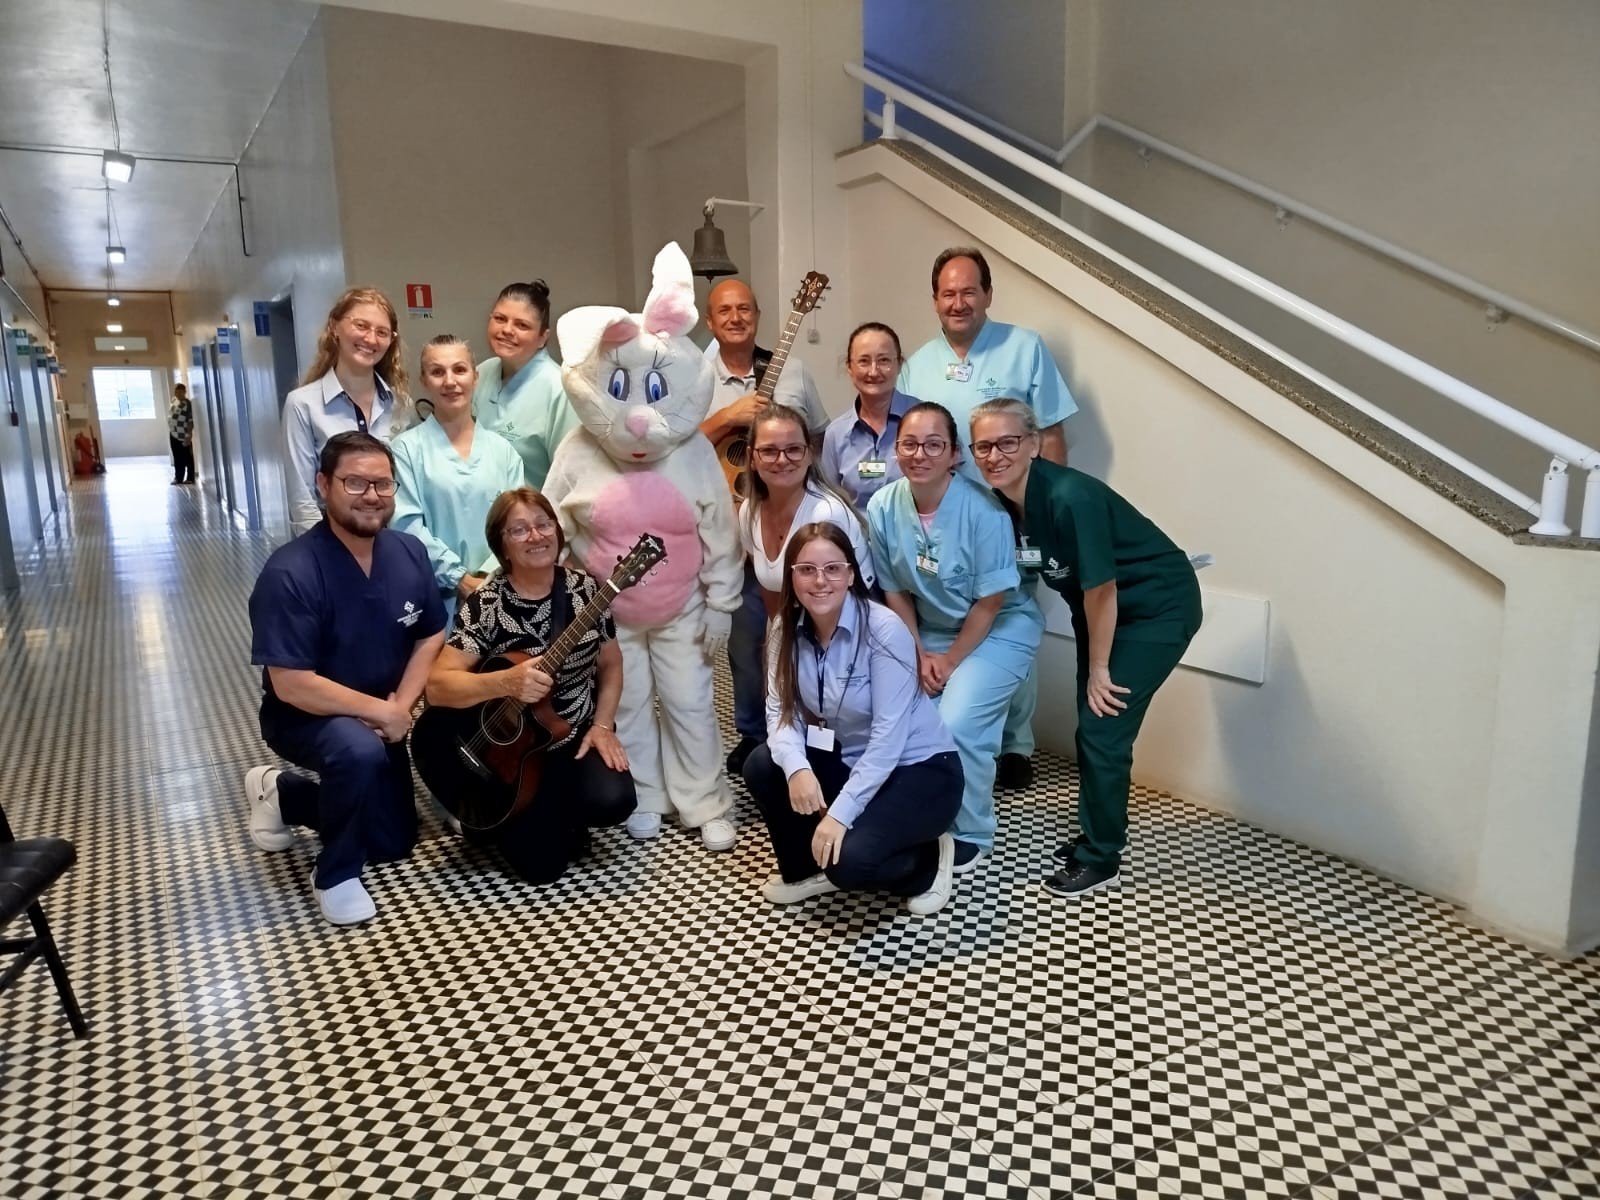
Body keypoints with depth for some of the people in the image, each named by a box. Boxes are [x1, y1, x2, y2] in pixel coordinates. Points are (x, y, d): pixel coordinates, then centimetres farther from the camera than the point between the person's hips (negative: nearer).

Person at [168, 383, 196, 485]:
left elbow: (190, 421, -18)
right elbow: (170, 416, 19)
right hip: (174, 434, 8)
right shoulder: (174, 401, 10)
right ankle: (178, 478, 18)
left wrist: (189, 436, -21)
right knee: (177, 457, 12)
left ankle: (190, 478, 6)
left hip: (183, 435, -8)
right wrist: (170, 431, 18)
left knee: (187, 457, 0)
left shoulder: (187, 404, -16)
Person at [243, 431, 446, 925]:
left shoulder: (409, 553, -9)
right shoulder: (290, 573, -28)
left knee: (393, 842, 16)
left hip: (379, 719, 7)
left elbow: (431, 638, 0)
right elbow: (292, 685, -30)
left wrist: (401, 707, -15)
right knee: (361, 751, -40)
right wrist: (381, 711, -25)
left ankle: (281, 792, 37)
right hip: (305, 716, -6)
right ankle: (335, 875, -13)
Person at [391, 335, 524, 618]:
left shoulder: (502, 450, 9)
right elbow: (408, 525, -7)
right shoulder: (407, 448, 0)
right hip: (433, 592, -2)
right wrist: (459, 578, -13)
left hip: (496, 590, 2)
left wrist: (489, 576, -11)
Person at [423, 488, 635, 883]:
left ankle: (557, 814, 12)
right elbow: (437, 686, -20)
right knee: (542, 863, -12)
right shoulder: (485, 605, -14)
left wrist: (603, 725, -6)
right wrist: (505, 682, -35)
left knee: (613, 801, -24)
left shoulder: (586, 590, -3)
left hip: (579, 735, 3)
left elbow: (610, 664, 8)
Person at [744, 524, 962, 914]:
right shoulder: (788, 631, -5)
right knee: (762, 766, -14)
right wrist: (795, 766, -29)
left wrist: (840, 813, -29)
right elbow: (781, 711, -8)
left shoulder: (884, 630, -23)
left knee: (850, 859, -26)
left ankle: (928, 861, 7)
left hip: (921, 768, -6)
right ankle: (806, 869, 10)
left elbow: (888, 736, -25)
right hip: (851, 761, 6)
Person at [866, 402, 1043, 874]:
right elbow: (895, 592, -1)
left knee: (956, 724, -21)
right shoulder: (881, 508, -12)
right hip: (930, 631, 5)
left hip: (999, 630, -5)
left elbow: (990, 602, -17)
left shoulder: (982, 510, -25)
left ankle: (971, 834, 5)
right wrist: (920, 655, -8)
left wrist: (949, 661, -13)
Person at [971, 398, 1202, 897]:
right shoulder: (1004, 500, -8)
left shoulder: (1069, 497, -31)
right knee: (1089, 724, 13)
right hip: (1101, 608, 8)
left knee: (1103, 729, -7)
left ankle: (1102, 859, 10)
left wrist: (1099, 669, -14)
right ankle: (1096, 836, 32)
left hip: (1158, 607, -8)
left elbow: (1102, 588, -24)